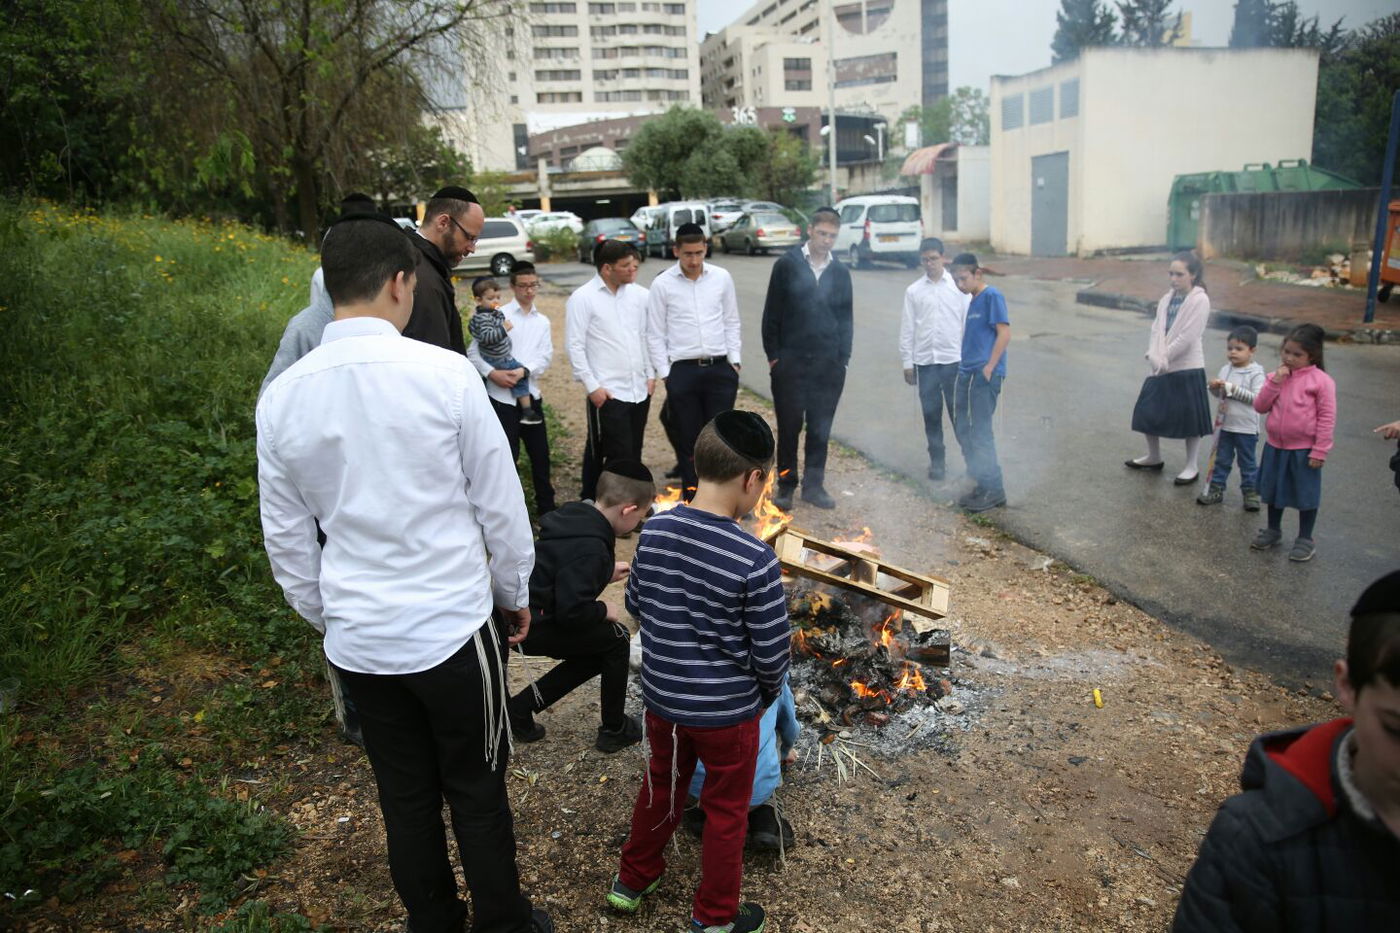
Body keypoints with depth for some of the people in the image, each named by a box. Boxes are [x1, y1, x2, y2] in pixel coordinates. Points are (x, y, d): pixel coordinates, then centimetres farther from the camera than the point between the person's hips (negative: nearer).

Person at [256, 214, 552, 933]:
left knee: (405, 796, 21)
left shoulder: (281, 397, -4)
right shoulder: (444, 373, -17)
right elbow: (500, 502, -9)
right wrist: (515, 591, 7)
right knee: (477, 791, 16)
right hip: (452, 624, -4)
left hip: (357, 637, 4)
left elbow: (286, 537, 6)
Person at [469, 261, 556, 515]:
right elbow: (473, 352, -4)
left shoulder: (542, 321, 13)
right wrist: (491, 373, -19)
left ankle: (546, 506, 27)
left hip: (530, 394, 4)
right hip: (501, 396, -4)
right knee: (507, 455, 0)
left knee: (540, 453, 11)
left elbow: (546, 356, 0)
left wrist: (525, 371, -17)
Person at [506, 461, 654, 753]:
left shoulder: (576, 516, 2)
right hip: (534, 626, -10)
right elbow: (572, 610, -29)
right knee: (615, 639, 2)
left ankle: (521, 708, 24)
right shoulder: (591, 550, -26)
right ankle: (614, 731, 17)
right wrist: (603, 610, -10)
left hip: (524, 609, 10)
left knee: (598, 652, 19)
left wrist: (605, 574, 19)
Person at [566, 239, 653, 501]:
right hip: (608, 392, -5)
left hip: (639, 390, 6)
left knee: (633, 455, 12)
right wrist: (592, 386, -11)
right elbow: (575, 346, -8)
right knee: (620, 456, -6)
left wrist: (651, 374, 10)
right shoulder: (582, 298, -7)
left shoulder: (638, 294, 7)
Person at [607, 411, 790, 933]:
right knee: (726, 812, 18)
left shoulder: (653, 532, -12)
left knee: (661, 786, 28)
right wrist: (768, 692, 4)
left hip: (661, 697, 5)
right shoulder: (755, 561, -26)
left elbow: (635, 605, 3)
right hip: (728, 712, -4)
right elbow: (772, 650, -17)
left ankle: (632, 880, 48)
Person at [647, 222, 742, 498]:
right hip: (683, 371, -1)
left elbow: (731, 322, 11)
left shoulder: (722, 277, 3)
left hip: (721, 368, 2)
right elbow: (656, 334, 1)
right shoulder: (662, 284, -3)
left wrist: (734, 361, 4)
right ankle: (691, 496, 21)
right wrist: (664, 373, -2)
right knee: (687, 438, 8)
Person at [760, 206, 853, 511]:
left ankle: (814, 484, 21)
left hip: (828, 364, 3)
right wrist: (773, 355, -5)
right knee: (789, 426, 3)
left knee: (820, 428, 8)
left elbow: (846, 318, 14)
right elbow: (771, 313, -1)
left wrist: (843, 359, 7)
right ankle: (786, 485, 16)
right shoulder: (787, 265, -1)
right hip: (790, 361, -3)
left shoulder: (840, 273, 9)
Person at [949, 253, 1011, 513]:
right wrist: (964, 365, 14)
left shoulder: (992, 296, -9)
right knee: (965, 430, 11)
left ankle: (994, 489, 2)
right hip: (967, 373, 9)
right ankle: (982, 484, 22)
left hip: (984, 375, -9)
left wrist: (989, 368, -16)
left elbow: (1004, 333, -14)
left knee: (980, 432, -7)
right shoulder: (973, 300, 16)